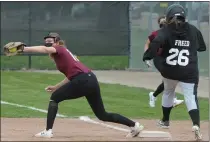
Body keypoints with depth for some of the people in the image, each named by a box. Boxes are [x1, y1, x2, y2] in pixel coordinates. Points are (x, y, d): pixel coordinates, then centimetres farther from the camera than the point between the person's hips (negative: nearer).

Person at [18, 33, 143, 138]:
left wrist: (24, 49, -28)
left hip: (82, 81, -9)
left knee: (54, 98, 4)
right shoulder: (64, 53, 28)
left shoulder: (60, 50, 3)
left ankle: (48, 131, -2)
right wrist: (56, 87, 29)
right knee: (103, 115, 16)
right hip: (92, 80, 9)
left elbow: (45, 49, -19)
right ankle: (134, 125, 17)